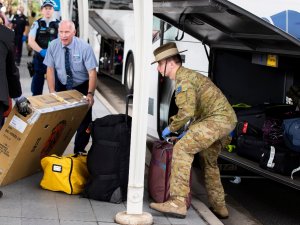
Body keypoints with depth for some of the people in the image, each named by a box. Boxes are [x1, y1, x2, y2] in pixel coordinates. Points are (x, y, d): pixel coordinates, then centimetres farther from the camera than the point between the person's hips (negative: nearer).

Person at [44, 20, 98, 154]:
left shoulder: (84, 47, -21)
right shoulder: (53, 46, -13)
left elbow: (92, 72, -24)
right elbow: (50, 69, -9)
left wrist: (90, 94, -36)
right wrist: (52, 92, -20)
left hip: (81, 87, -2)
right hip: (62, 86, 2)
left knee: (84, 119, -3)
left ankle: (79, 150, 14)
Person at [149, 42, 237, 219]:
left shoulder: (183, 78, -10)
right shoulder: (188, 75, 23)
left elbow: (187, 111, -20)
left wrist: (171, 128, -5)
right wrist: (190, 131, 27)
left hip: (218, 119, -11)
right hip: (226, 119, 11)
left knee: (182, 149, -19)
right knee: (209, 162, 24)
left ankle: (178, 203, -25)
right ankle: (219, 208, 33)